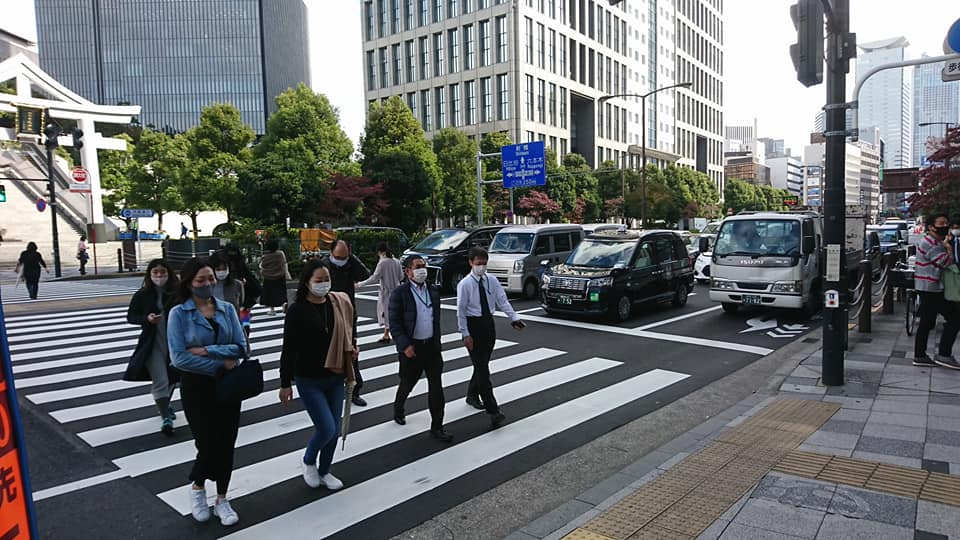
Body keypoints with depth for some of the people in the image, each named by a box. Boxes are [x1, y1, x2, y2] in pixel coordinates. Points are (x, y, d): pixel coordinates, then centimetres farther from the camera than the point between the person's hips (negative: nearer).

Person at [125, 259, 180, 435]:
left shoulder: (177, 294, -6)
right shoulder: (142, 295, -4)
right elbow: (130, 316, 2)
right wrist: (147, 318, -16)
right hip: (152, 343, -2)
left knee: (172, 378, 20)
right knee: (160, 380, -8)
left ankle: (164, 405, 46)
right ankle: (165, 418, 1)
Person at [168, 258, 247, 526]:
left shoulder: (227, 309, 0)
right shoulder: (179, 314, -9)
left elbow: (241, 347, -8)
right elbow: (179, 358, -17)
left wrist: (206, 350, -18)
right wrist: (220, 363, -15)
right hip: (197, 387, -3)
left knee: (226, 444, 8)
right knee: (208, 443, 0)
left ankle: (221, 500, 28)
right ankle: (197, 488, 32)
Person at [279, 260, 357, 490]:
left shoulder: (339, 304, -1)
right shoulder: (298, 310, -14)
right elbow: (289, 349, -10)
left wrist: (351, 349, -3)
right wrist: (285, 383, -8)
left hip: (335, 378, 5)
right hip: (309, 380, -5)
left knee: (334, 430, 12)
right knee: (326, 429, -8)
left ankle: (324, 472, 34)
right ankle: (309, 461, 23)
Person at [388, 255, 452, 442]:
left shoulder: (433, 291, 8)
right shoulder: (399, 293, -9)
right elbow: (394, 323, -11)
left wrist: (437, 342, 15)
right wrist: (405, 345, -18)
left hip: (432, 346, 4)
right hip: (411, 347, -4)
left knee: (436, 387, 0)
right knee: (407, 383, 14)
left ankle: (437, 427, 8)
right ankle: (398, 409, 44)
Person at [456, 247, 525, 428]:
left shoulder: (492, 281, 4)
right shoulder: (465, 284, -10)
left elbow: (503, 301, -3)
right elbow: (461, 310, -9)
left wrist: (514, 318, -18)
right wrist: (465, 334, -13)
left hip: (488, 324, 6)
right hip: (473, 325, -5)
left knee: (482, 364, 18)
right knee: (482, 368, -7)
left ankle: (472, 395, 41)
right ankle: (493, 411, -10)